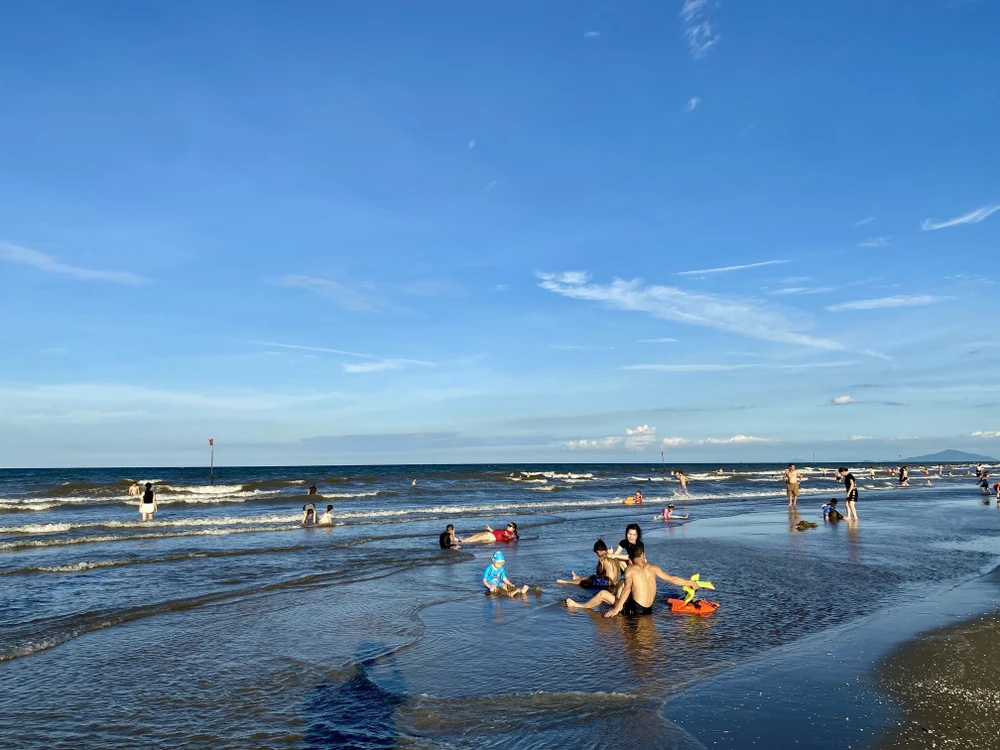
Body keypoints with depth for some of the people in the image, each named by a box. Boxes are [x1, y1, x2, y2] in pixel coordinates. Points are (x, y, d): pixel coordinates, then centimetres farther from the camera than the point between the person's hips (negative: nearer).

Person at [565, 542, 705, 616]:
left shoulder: (630, 570, -11)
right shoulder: (653, 567, 3)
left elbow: (627, 589, -22)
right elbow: (672, 579, 5)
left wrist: (616, 609, -24)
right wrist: (691, 583, 17)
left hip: (635, 611, -6)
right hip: (648, 610, 6)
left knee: (602, 594, 9)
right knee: (622, 584, 24)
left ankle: (579, 606, 24)